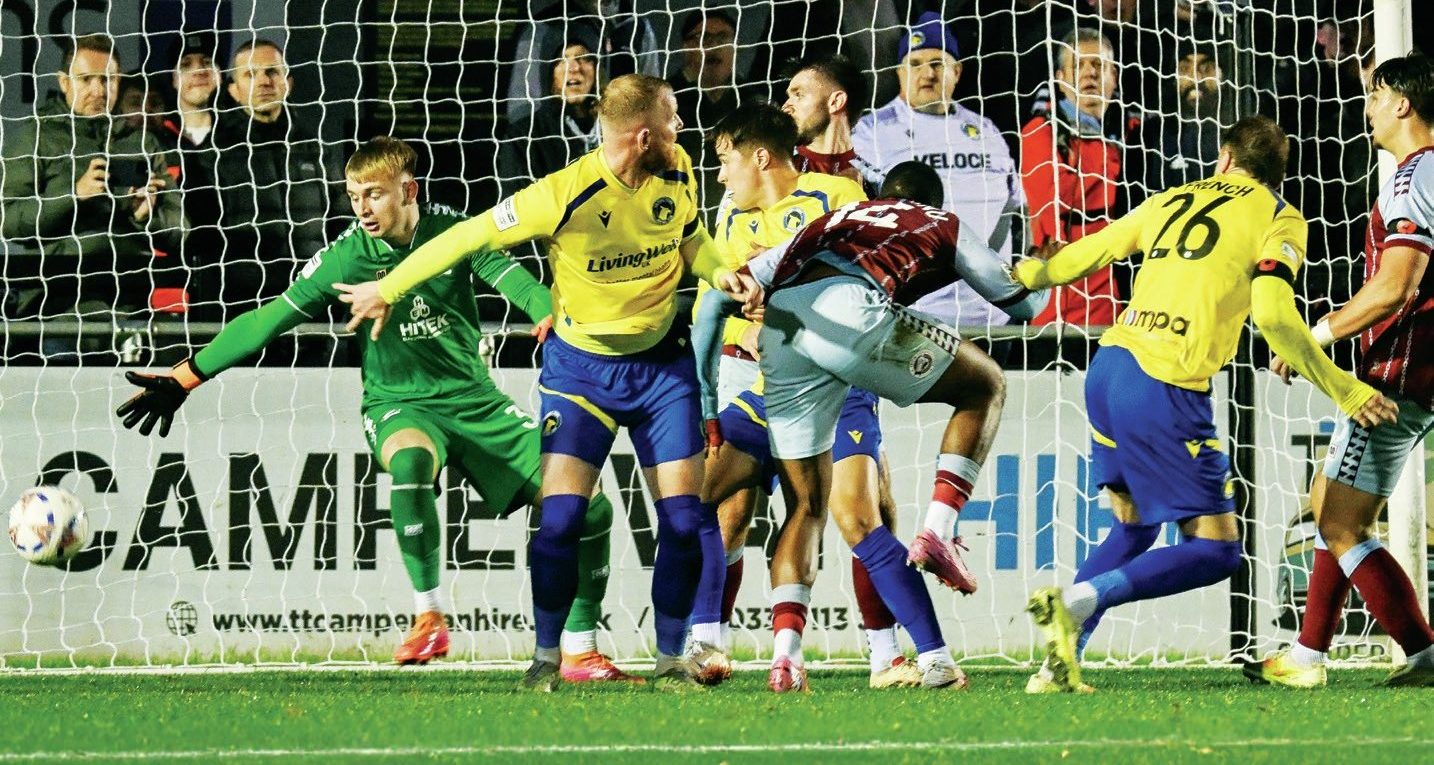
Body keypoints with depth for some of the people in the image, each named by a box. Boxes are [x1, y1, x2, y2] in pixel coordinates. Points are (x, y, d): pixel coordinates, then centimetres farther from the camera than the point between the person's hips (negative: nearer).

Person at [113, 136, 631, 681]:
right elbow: (269, 320, -5)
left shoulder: (453, 231, -5)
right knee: (410, 457, -41)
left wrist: (550, 316, -43)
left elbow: (509, 277, -20)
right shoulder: (347, 256, -7)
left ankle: (580, 651, 8)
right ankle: (428, 618, -29)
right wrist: (184, 378, -7)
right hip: (397, 402, -2)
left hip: (473, 397, 2)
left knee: (589, 507, -8)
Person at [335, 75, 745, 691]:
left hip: (661, 364, 4)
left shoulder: (677, 176, -7)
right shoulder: (564, 195, -24)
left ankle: (671, 658, 10)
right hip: (581, 367, -4)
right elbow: (473, 236, -15)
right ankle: (547, 656, 6)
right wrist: (388, 289, -8)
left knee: (685, 516, -3)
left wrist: (721, 273, -9)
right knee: (560, 515, -12)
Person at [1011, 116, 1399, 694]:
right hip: (1165, 387, -7)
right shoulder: (1279, 219, 4)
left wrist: (1017, 276, 44)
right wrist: (1344, 390, -8)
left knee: (1134, 527, 22)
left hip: (1110, 365, 7)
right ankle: (1079, 599, -18)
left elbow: (1080, 257, 25)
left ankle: (1061, 663, 11)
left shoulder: (1174, 200, 20)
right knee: (1216, 548, -1)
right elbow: (1273, 316, -11)